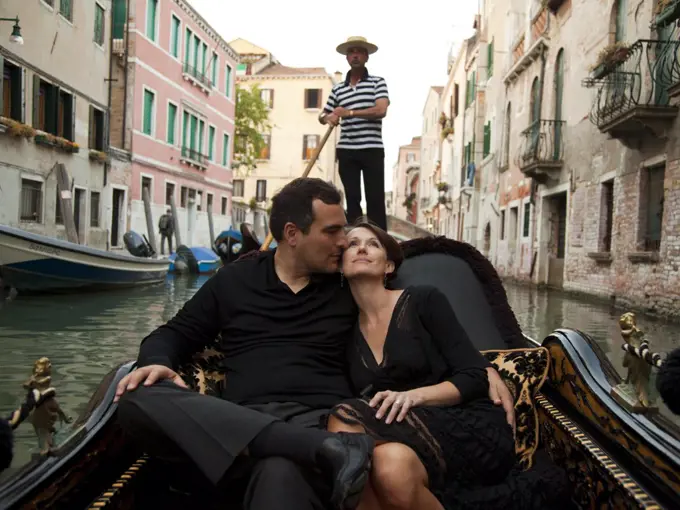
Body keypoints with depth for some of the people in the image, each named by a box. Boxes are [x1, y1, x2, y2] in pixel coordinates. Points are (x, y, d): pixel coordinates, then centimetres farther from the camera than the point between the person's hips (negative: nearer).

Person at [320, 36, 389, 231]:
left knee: (375, 200, -4)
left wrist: (349, 113, -13)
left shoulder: (377, 82, 3)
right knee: (352, 199, 6)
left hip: (372, 149, -3)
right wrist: (328, 118, -5)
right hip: (346, 151, 3)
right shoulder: (338, 88, 13)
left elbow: (381, 110, -13)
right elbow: (323, 115, 20)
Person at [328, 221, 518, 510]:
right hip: (415, 430, 3)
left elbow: (476, 378, -4)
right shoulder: (347, 332, 13)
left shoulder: (423, 300, 0)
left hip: (470, 428, -3)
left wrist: (414, 395, -20)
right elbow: (361, 406, 12)